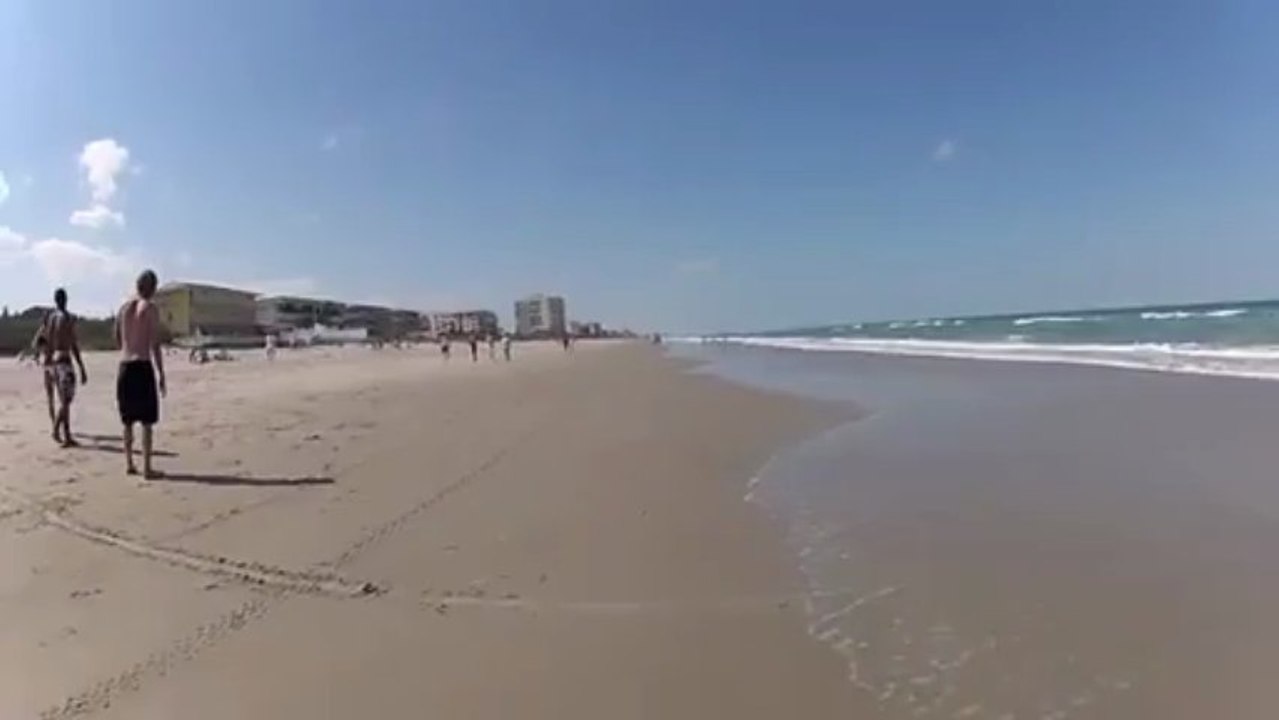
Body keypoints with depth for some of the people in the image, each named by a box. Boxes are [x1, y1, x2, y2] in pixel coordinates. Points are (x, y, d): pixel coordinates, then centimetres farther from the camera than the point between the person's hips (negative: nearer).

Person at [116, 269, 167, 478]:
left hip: (124, 366, 6)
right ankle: (146, 466, -2)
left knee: (128, 420, 14)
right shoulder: (150, 308, -7)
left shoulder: (123, 308, 11)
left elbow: (118, 339, 15)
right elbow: (155, 344, -12)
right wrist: (161, 374, -9)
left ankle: (129, 463, 19)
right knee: (146, 421, -2)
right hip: (143, 366, -6)